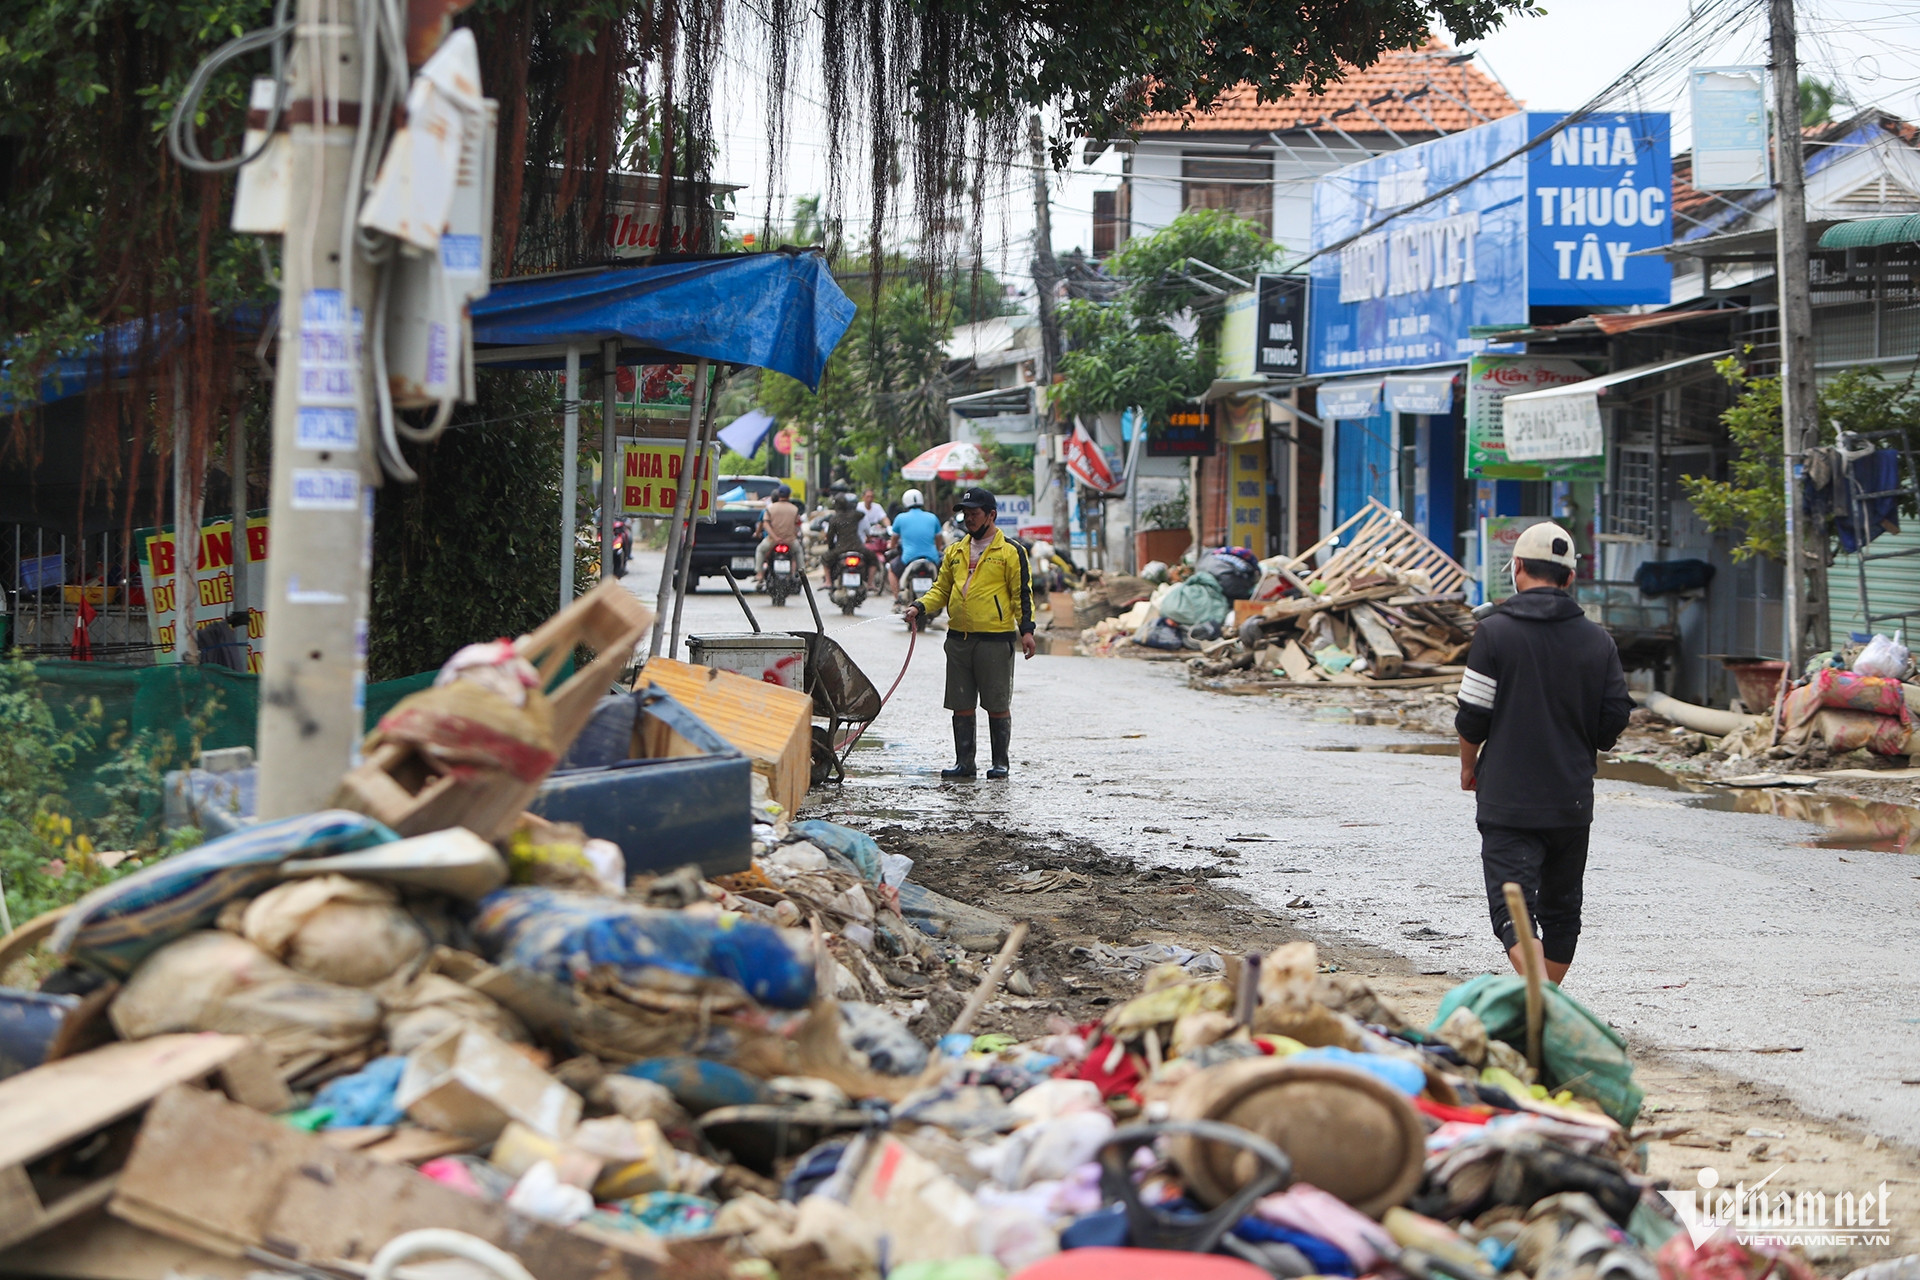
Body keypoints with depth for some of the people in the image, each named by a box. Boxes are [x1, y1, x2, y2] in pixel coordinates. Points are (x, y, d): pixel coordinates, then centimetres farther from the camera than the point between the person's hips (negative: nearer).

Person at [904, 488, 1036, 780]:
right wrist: (919, 607, 0)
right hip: (958, 638, 5)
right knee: (961, 704, 7)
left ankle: (1000, 762, 9)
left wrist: (1026, 629, -12)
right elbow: (941, 590, 17)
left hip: (996, 639, -5)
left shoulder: (1011, 551, 0)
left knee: (997, 705, 0)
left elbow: (1022, 594, -3)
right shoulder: (955, 552, 15)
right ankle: (964, 761, 14)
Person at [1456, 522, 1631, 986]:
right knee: (1561, 910, 18)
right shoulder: (1597, 640, 2)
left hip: (1508, 798, -4)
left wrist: (1469, 766, 11)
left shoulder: (1494, 632, -9)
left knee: (1514, 911, -7)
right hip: (1572, 800, 4)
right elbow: (1615, 719, 4)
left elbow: (1472, 719, -8)